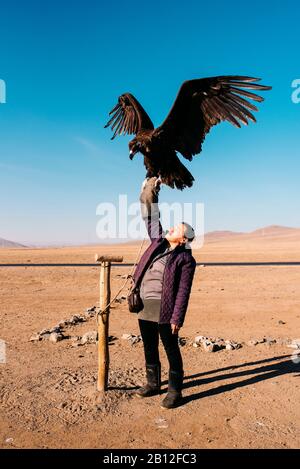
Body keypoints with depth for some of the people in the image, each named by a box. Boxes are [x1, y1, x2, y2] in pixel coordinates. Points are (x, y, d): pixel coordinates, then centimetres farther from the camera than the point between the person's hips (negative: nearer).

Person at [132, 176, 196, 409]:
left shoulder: (185, 259, -10)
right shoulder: (159, 241, 9)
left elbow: (183, 292, -13)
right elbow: (151, 219, 15)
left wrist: (177, 319, -17)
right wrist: (150, 194, 6)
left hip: (164, 308, -7)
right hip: (145, 305, 7)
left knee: (171, 349, 5)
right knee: (150, 347, 17)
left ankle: (175, 391, 19)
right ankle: (153, 383, 33)